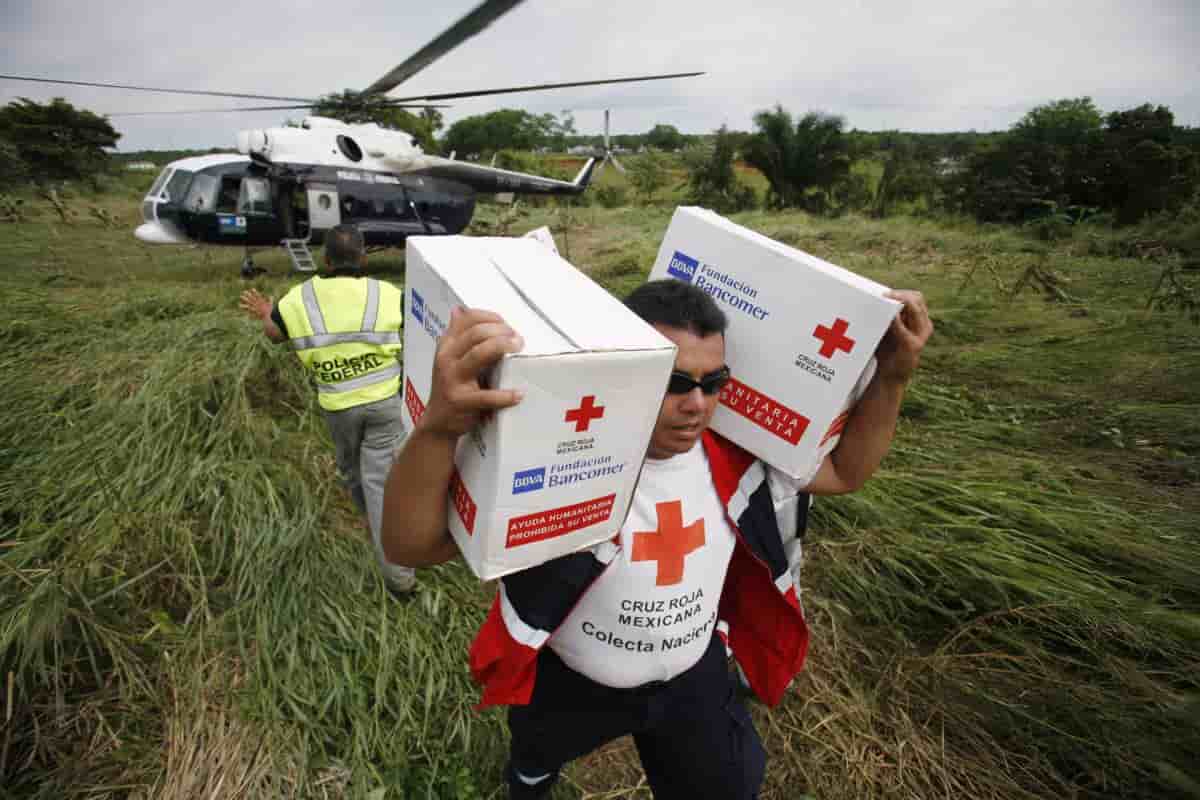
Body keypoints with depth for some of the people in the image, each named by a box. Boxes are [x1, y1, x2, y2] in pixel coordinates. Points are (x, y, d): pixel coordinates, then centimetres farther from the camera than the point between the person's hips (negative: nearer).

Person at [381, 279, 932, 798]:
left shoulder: (736, 454, -18)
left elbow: (844, 469, -2)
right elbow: (409, 546, -41)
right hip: (570, 681, -2)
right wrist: (440, 426, -63)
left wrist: (891, 377, -18)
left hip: (695, 676, 3)